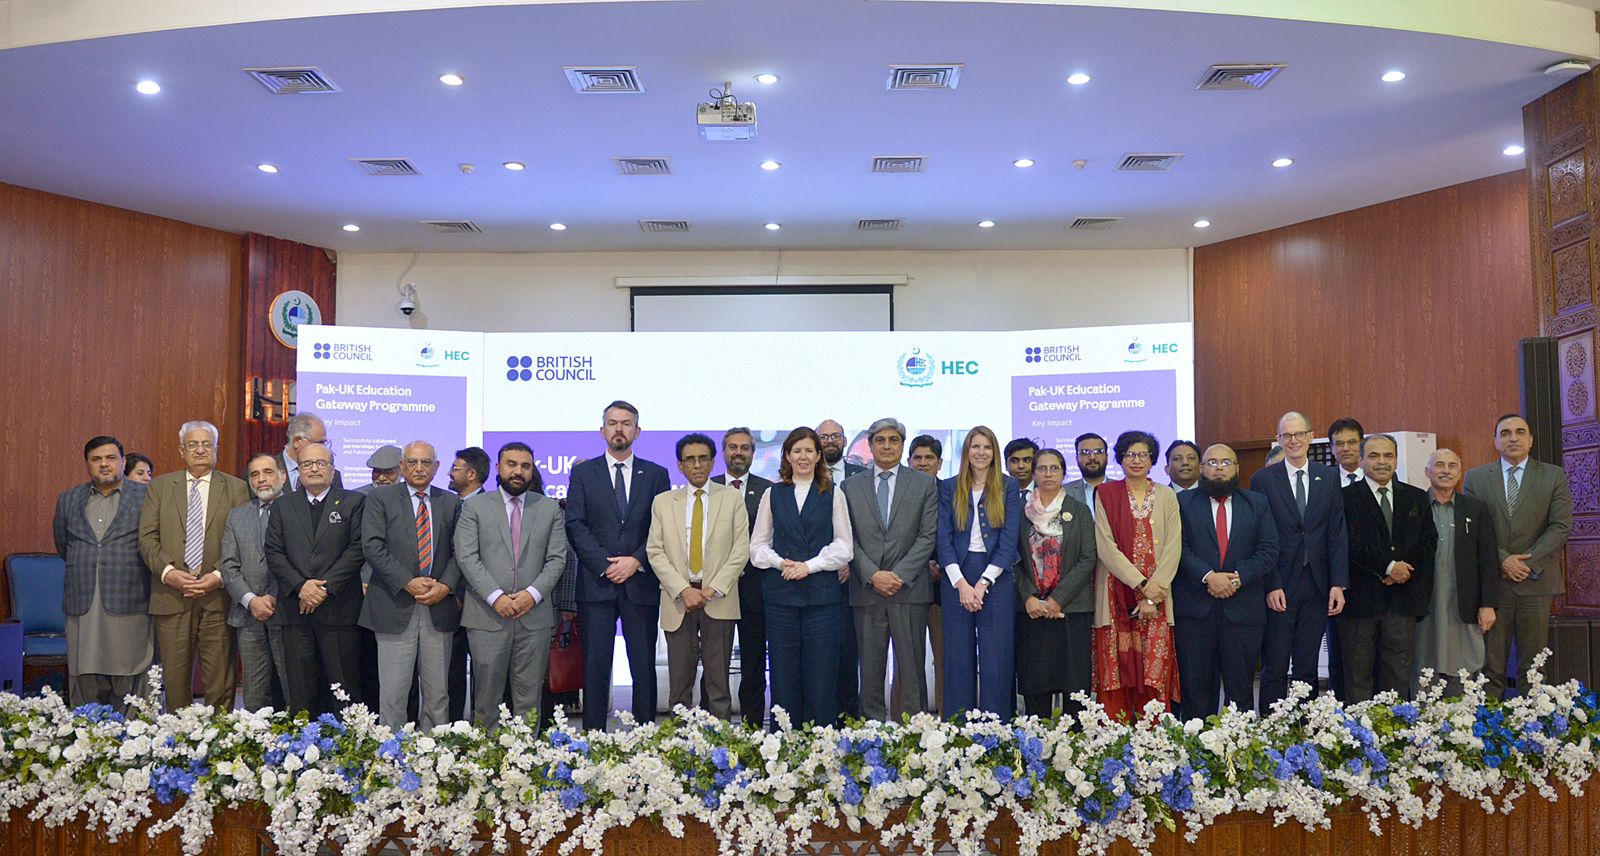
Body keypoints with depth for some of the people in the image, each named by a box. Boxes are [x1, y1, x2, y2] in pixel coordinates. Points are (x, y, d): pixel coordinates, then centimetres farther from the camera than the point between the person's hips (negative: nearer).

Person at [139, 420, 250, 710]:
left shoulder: (236, 488, 6)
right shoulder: (160, 486, 10)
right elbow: (147, 537, 4)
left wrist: (219, 576, -12)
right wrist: (168, 572, -10)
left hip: (218, 597, -1)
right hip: (171, 597, 1)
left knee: (220, 679, 1)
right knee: (175, 675, 6)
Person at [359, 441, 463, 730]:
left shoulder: (451, 503, 11)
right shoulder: (380, 498, 4)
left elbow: (459, 551, 7)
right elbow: (373, 547, -7)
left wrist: (446, 585, -9)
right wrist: (407, 582, -14)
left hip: (439, 608, 3)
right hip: (395, 608, -3)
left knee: (438, 693, 7)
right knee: (393, 692, -1)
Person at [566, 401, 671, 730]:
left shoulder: (656, 475, 10)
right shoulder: (583, 473, 9)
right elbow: (575, 526, 0)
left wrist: (636, 561, -10)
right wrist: (605, 565, -11)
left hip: (641, 584, 1)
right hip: (596, 583, 0)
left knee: (644, 667, 3)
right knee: (595, 667, 1)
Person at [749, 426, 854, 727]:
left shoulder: (833, 494, 7)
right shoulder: (773, 494, 10)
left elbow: (843, 546, 3)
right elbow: (757, 545, 10)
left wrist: (809, 566, -10)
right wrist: (780, 562, -8)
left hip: (821, 593, -1)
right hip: (780, 594, 1)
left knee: (821, 674, -2)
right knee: (784, 674, 2)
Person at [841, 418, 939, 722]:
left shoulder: (925, 484, 7)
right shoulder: (850, 486, 10)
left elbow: (928, 536, 0)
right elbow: (848, 538, 4)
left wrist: (900, 575, -10)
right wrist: (872, 575, -9)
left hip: (910, 589, -1)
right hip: (866, 590, 1)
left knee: (911, 668, 1)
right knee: (870, 668, 5)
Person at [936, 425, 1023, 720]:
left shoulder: (1008, 487, 5)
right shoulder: (949, 488, 8)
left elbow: (1009, 539, -2)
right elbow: (943, 538, 3)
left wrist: (983, 584, -10)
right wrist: (961, 584, -9)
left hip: (997, 579, -1)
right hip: (957, 580, 1)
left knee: (997, 658, -1)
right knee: (959, 657, 4)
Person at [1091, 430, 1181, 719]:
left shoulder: (1166, 496, 10)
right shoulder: (1106, 494, 5)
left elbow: (1173, 547, 2)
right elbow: (1105, 546, -4)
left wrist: (1153, 593, -9)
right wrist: (1141, 584, -11)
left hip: (1156, 596, 1)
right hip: (1117, 594, -1)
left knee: (1155, 672, -4)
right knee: (1116, 671, -4)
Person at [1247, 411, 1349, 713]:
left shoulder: (1329, 477, 7)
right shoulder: (1263, 479, 0)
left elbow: (1338, 533, 4)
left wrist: (1338, 583, -3)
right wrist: (1271, 586, -11)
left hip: (1317, 586, 3)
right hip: (1278, 587, -2)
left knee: (1307, 668, 9)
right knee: (1275, 669, 1)